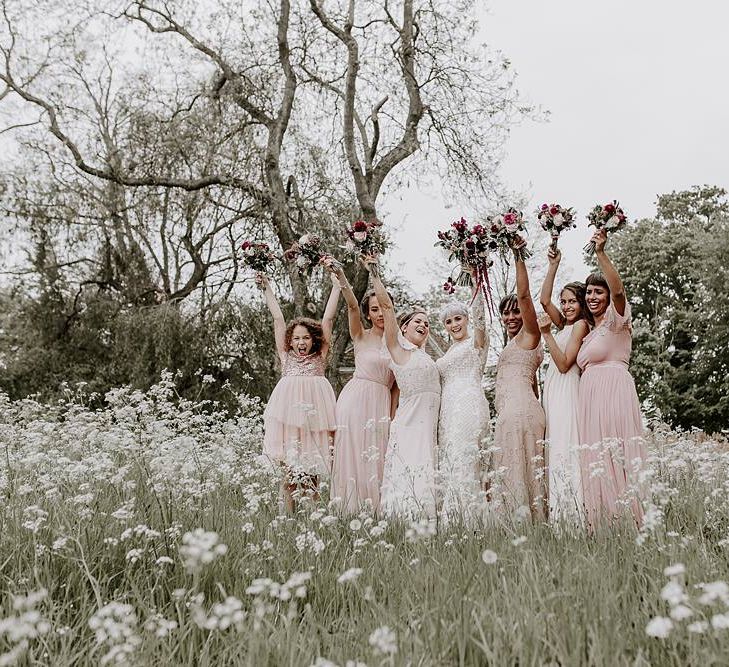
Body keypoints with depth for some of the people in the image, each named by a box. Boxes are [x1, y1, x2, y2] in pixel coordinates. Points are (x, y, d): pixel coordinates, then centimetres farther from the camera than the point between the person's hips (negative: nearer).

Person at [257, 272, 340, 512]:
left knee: (313, 473, 0)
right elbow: (278, 318, 18)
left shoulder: (319, 356, 14)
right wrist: (267, 288, 21)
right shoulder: (286, 356, 16)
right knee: (290, 473, -1)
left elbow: (328, 318, 13)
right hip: (288, 414, 0)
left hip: (315, 414, 0)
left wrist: (337, 284, 13)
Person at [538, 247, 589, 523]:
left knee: (565, 450, -13)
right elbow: (544, 300, 10)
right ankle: (559, 516, 2)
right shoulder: (565, 325, 17)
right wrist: (553, 265, 7)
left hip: (566, 392, -8)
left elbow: (564, 364, -12)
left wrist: (547, 334, -15)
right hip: (553, 391, 8)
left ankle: (575, 516, -14)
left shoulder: (580, 325, -5)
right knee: (555, 450, 3)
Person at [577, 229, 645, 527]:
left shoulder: (615, 320, 3)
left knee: (616, 457, -14)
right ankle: (603, 526, 3)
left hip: (614, 392, -8)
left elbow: (618, 290, -19)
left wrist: (601, 253, -26)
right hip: (590, 398, 8)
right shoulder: (591, 330, 25)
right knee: (597, 461, 3)